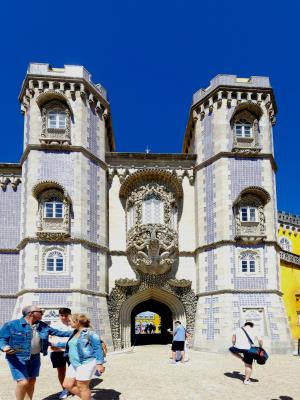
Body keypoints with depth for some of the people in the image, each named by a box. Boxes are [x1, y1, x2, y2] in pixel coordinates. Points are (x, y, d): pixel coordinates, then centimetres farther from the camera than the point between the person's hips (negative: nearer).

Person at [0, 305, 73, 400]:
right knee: (23, 382, -15)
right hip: (18, 358, -6)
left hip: (35, 358, 6)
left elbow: (57, 332, 11)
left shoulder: (42, 325, 5)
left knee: (31, 381, 15)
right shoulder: (12, 325, -11)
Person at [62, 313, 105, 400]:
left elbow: (98, 348, -13)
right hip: (74, 364, 9)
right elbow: (69, 344, 30)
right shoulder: (75, 333, 13)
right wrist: (56, 344, 34)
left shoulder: (89, 333, -13)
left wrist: (99, 364, -16)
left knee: (82, 387, -2)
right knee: (67, 385, 9)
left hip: (86, 363, -9)